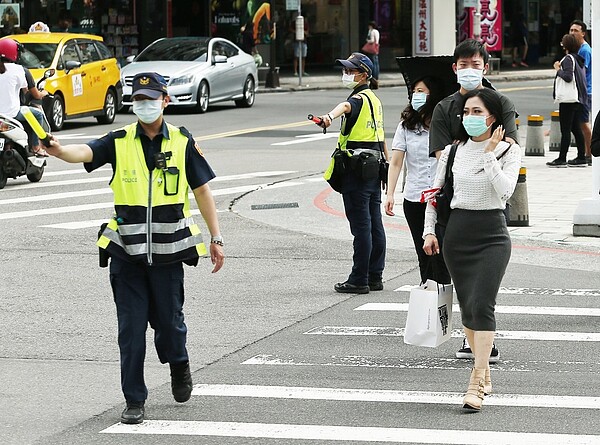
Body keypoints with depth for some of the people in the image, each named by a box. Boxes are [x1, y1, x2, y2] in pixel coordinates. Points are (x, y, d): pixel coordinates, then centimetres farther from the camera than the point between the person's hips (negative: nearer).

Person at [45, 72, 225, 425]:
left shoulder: (182, 143, 2)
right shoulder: (120, 142, 1)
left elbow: (203, 190, 7)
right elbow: (85, 152, -18)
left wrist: (216, 238, 4)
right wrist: (60, 150, -42)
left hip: (167, 250, 0)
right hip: (127, 250, 0)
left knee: (168, 319, 7)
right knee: (131, 326, 0)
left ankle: (179, 366, 40)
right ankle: (134, 399, 9)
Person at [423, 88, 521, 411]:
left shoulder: (509, 151, -2)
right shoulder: (453, 151, 7)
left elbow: (505, 191, -17)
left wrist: (489, 154, -16)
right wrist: (429, 231, 7)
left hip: (492, 234, -4)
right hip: (457, 233, 4)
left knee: (482, 305, -15)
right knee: (467, 306, 8)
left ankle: (476, 384, -19)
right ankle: (484, 370, 24)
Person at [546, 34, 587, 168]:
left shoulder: (568, 59, -13)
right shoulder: (578, 59, 13)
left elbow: (568, 76, -25)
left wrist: (558, 70, -8)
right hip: (580, 98, 9)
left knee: (565, 130, -6)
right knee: (576, 129, 12)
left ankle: (562, 159, -5)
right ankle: (581, 158, 12)